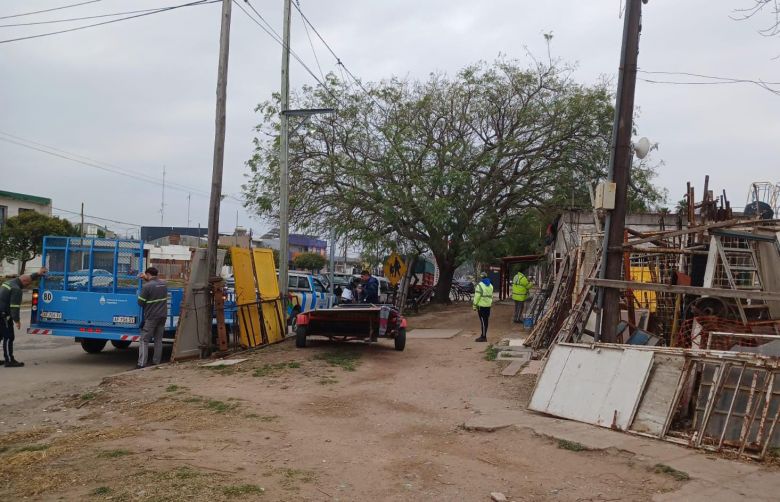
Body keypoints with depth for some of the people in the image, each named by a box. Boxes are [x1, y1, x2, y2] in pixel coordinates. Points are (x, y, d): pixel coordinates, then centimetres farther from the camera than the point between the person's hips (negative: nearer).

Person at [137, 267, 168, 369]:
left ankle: (142, 363, -6)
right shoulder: (163, 284, 5)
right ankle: (157, 361, 16)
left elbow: (140, 302, -11)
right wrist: (146, 279, 25)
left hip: (151, 317, -6)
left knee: (144, 340, -1)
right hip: (162, 316, 6)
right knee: (158, 339, 13)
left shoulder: (147, 286, -15)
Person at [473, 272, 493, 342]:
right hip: (488, 305, 8)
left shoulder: (479, 285, -13)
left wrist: (474, 305, -8)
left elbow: (477, 296, -14)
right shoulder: (490, 285, 12)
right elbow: (491, 296, 13)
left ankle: (483, 337, -4)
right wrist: (490, 303, 18)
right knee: (486, 321, 12)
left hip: (481, 306, -7)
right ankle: (483, 335, 20)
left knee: (483, 321, -5)